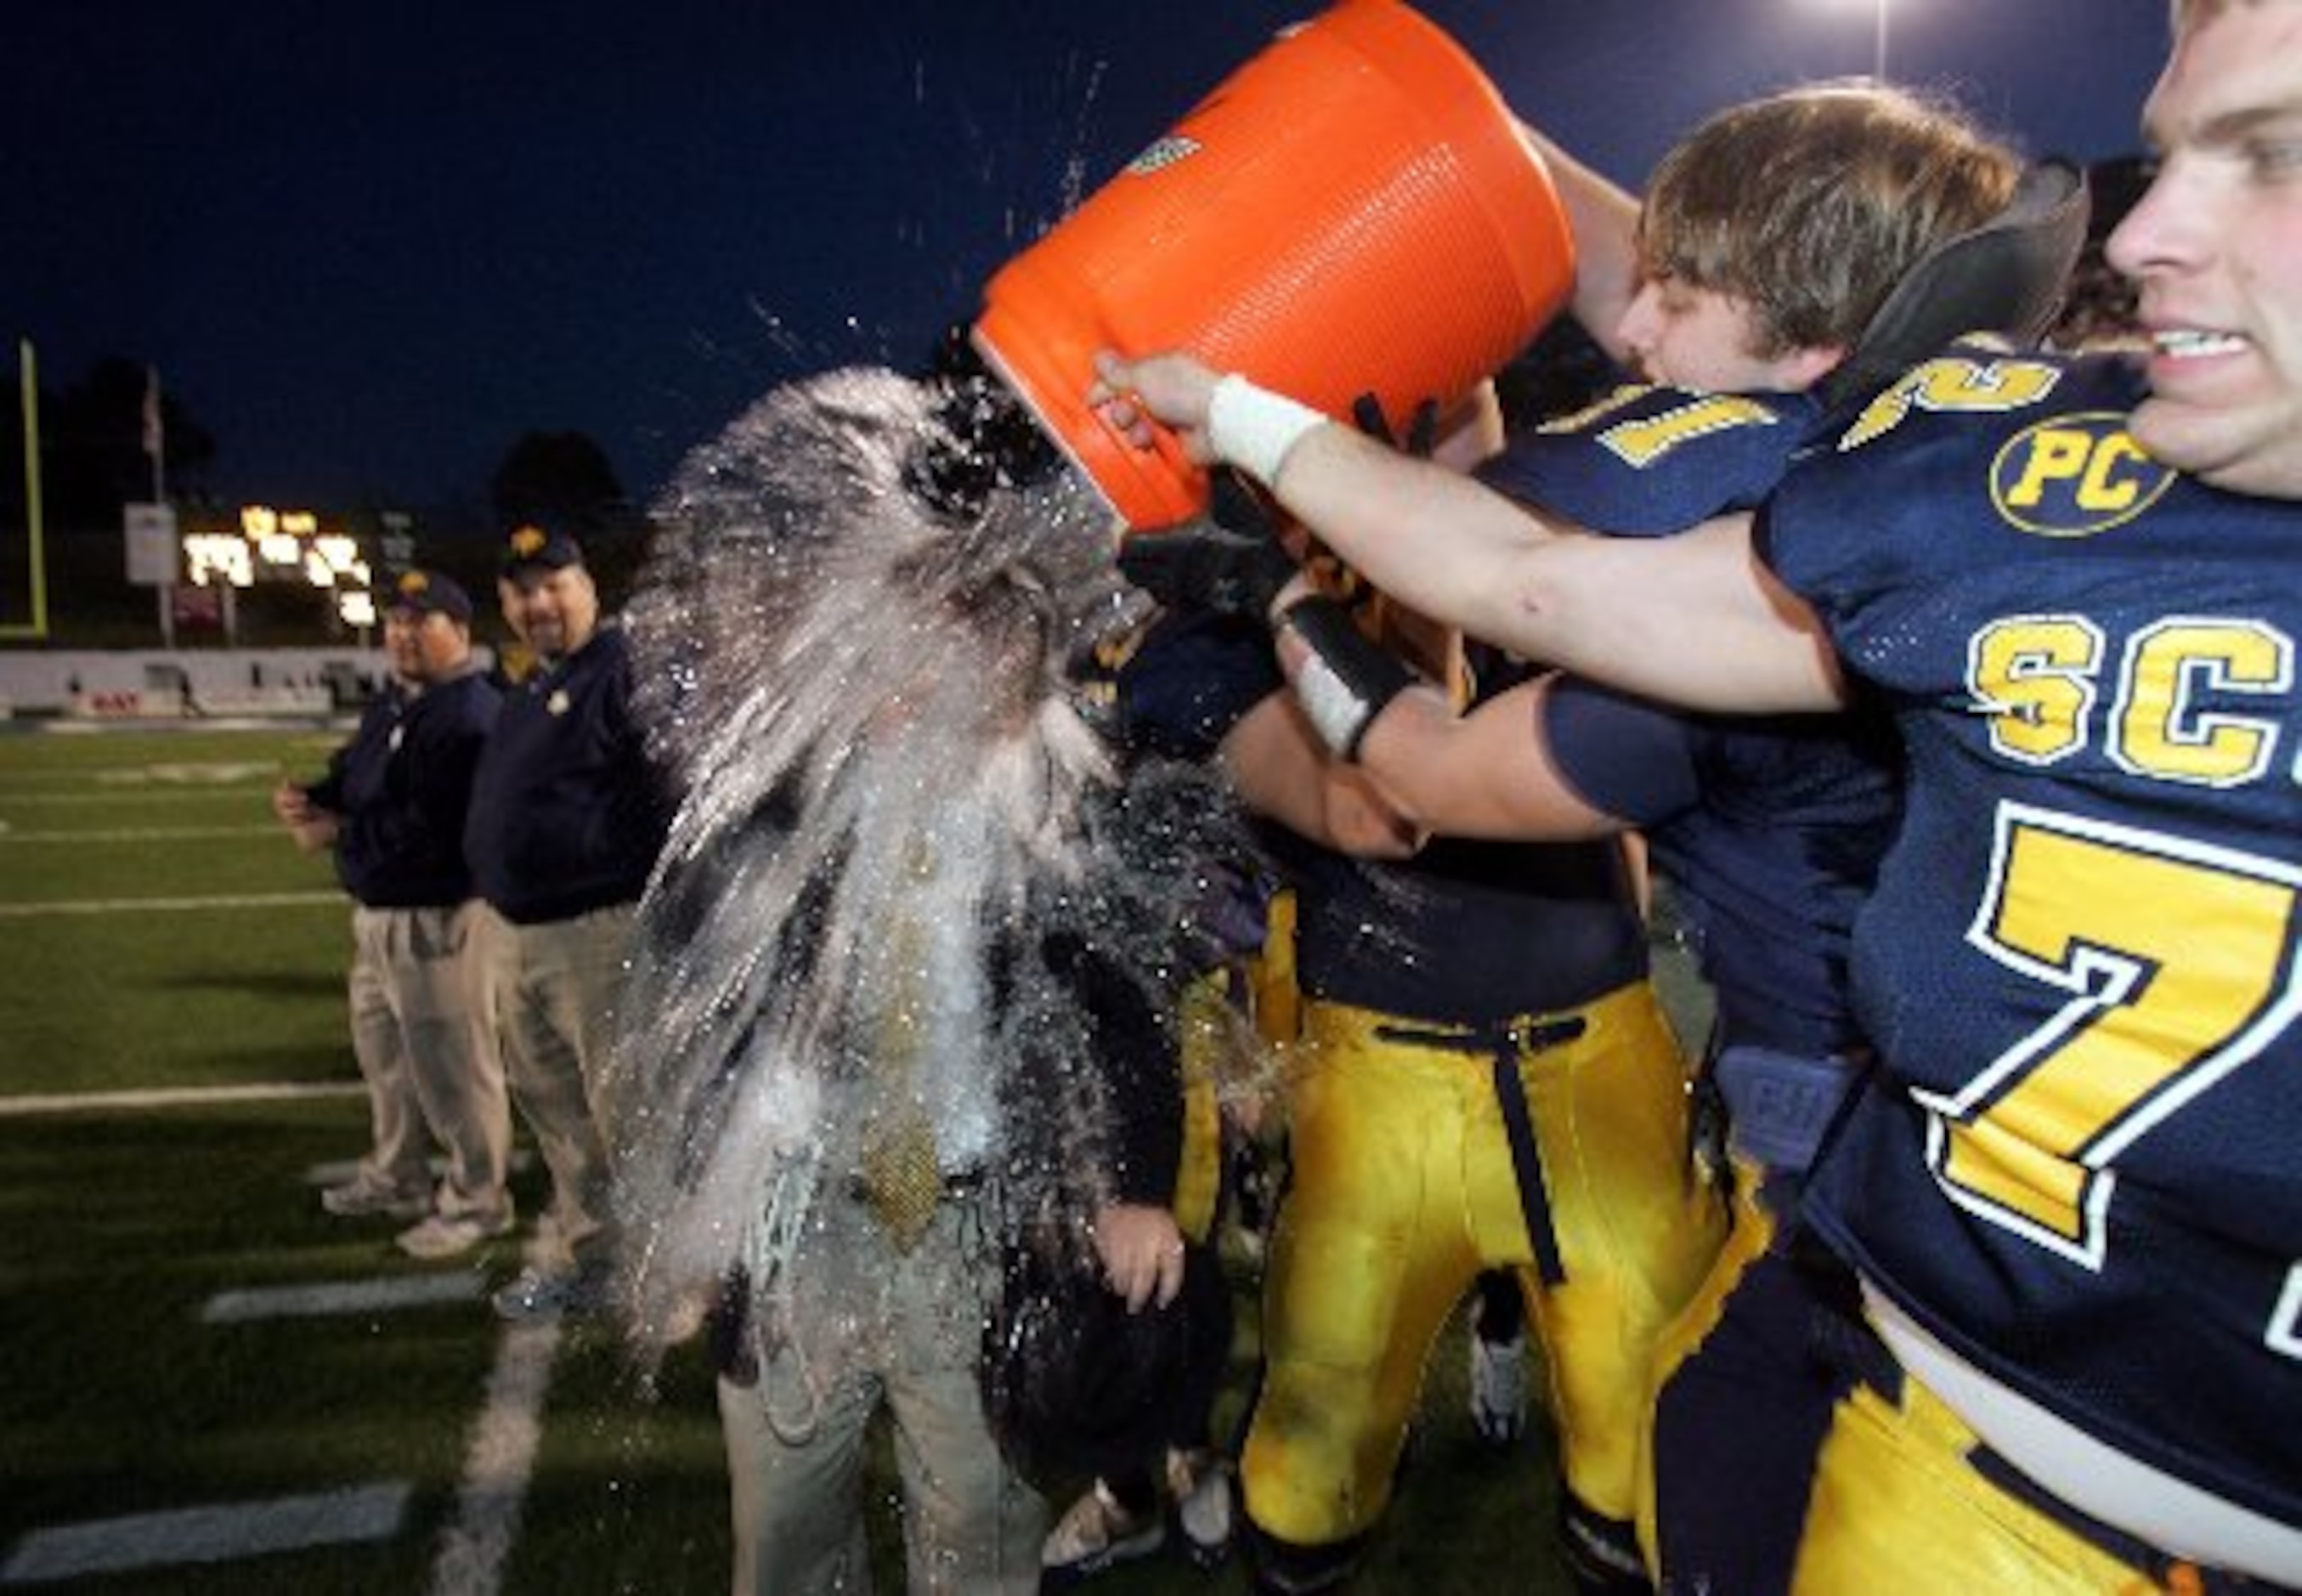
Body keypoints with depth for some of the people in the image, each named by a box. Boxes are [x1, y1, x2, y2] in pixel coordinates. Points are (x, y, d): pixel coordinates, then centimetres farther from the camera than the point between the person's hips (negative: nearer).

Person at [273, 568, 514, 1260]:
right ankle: (398, 1178, 43)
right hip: (377, 912, 11)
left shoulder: (471, 717, -20)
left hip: (437, 919, -11)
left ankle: (476, 1200, 15)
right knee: (382, 1049, 24)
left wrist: (339, 834, -20)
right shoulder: (390, 705, 13)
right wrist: (310, 801, -2)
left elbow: (433, 831, -28)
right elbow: (350, 778, 20)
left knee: (450, 1064, -1)